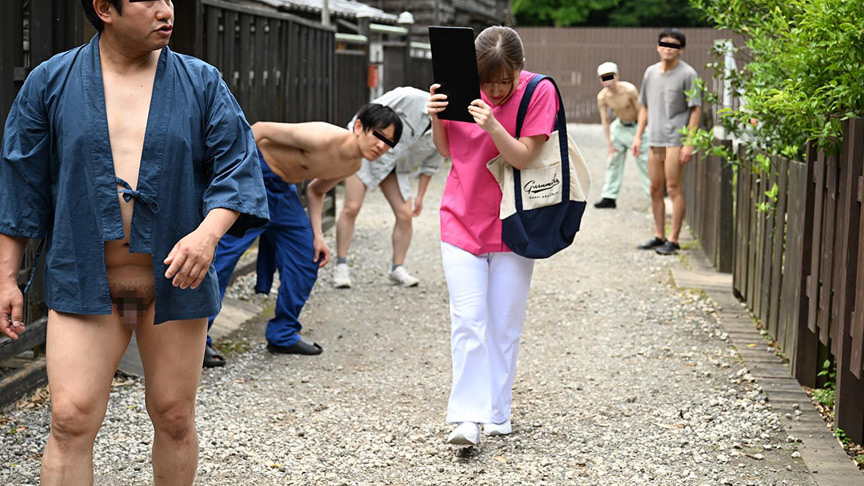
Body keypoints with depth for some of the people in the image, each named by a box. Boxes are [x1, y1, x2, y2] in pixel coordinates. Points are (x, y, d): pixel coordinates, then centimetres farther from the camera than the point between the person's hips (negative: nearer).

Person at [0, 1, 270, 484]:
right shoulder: (50, 82, 2)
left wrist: (208, 232, -20)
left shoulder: (202, 83, 3)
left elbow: (238, 165, -2)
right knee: (72, 419, -8)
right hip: (84, 282, -1)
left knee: (174, 418, 9)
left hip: (174, 281, 1)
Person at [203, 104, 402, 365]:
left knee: (308, 257, 8)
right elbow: (262, 129, -21)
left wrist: (317, 235, 5)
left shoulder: (353, 165, 0)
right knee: (225, 249, -16)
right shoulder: (324, 138, -28)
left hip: (283, 187, 9)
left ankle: (284, 335, 21)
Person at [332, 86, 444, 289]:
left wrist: (420, 196, 7)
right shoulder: (410, 98, -28)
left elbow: (430, 166, 5)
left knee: (405, 214, -6)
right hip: (366, 152, -5)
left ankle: (397, 268, 9)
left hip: (396, 166, 5)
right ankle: (341, 267, -6)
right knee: (351, 208, -13)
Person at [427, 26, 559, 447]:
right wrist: (437, 120, -13)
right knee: (467, 321, -8)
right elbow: (447, 151, 6)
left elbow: (522, 157, -16)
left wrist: (492, 124, -32)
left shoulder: (539, 92, -11)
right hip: (462, 219, 1)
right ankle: (467, 417, -9)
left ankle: (496, 413, 17)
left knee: (505, 325, 5)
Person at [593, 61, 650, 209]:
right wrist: (609, 144, -11)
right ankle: (609, 198, 10)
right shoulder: (602, 97, -14)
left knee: (644, 161, -5)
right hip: (619, 127, 4)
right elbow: (605, 121, -7)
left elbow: (641, 112, -18)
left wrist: (639, 138, -16)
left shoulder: (629, 90, -26)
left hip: (636, 126, -4)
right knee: (613, 160, 4)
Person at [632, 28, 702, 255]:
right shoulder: (651, 72, 13)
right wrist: (638, 135, 13)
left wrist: (689, 143, -14)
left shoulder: (687, 74, -6)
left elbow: (696, 109, -8)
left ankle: (673, 240, -3)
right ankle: (659, 236, 19)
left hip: (675, 140, -6)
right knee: (655, 189, 10)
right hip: (654, 140, 6)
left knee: (673, 189, -7)